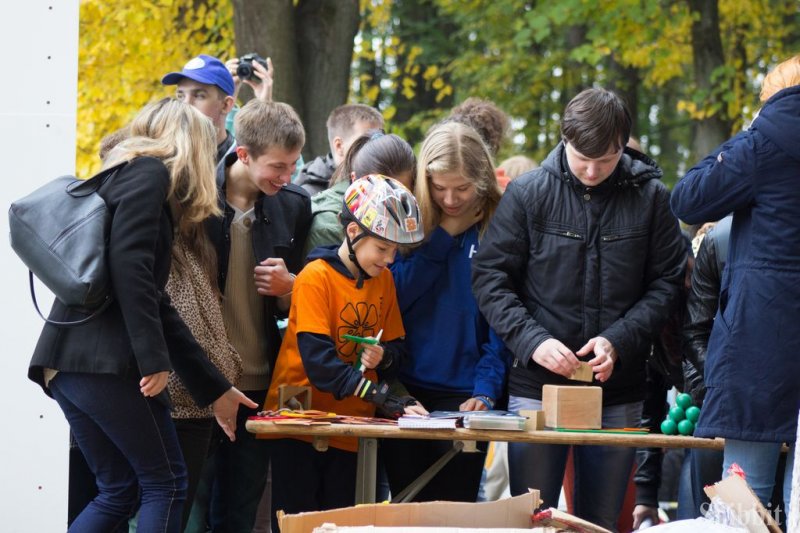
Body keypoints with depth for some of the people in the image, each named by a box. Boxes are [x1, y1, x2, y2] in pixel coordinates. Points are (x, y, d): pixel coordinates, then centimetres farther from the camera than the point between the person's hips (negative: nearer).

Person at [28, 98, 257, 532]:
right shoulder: (151, 173, -1)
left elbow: (154, 306, 28)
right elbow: (128, 262, -18)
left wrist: (214, 389, 30)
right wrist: (154, 359, -18)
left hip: (64, 360, 9)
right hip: (107, 359, -9)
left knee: (119, 492, 14)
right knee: (165, 483, 1)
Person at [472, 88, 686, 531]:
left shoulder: (650, 196, 0)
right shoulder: (527, 194, -2)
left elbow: (667, 282, 3)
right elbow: (490, 277, -2)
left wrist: (618, 341, -11)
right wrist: (532, 340, -16)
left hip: (618, 392, 1)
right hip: (537, 385, -1)